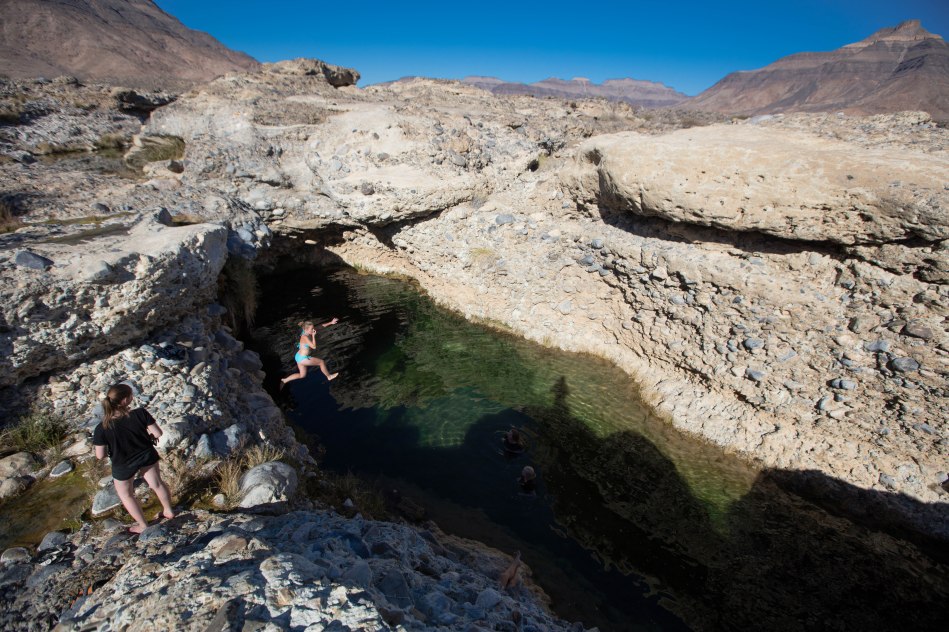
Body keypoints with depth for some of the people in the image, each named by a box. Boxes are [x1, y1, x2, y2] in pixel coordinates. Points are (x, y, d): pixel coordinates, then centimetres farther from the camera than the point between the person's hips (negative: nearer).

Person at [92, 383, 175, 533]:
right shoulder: (140, 414, -29)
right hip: (147, 456, 1)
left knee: (125, 493, 26)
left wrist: (110, 447, 4)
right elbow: (158, 433, -20)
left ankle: (143, 526, 37)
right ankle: (168, 511, 43)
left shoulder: (102, 429, -28)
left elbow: (100, 455, -17)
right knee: (156, 483, 25)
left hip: (123, 465, -1)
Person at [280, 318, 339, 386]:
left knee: (302, 375, 22)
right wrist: (313, 335, -23)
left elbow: (321, 326, 3)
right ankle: (329, 376, 24)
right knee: (321, 362, 6)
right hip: (302, 358, -9)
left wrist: (331, 322, -2)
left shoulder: (308, 333, 0)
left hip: (300, 357, 9)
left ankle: (284, 380, 20)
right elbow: (314, 346, -26)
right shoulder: (305, 337, -24)